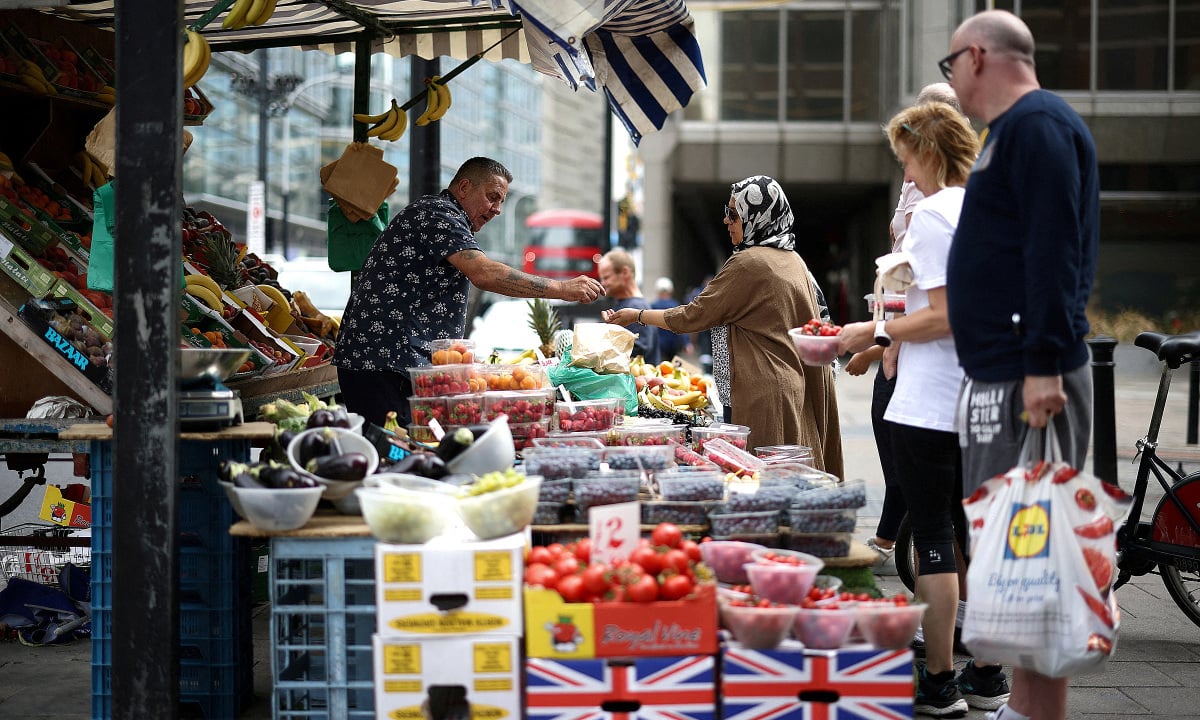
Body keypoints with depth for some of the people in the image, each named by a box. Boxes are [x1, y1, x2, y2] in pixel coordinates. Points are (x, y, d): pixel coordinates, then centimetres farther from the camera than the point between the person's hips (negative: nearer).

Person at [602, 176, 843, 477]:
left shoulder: (748, 263, -12)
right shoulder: (794, 261, 13)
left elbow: (693, 316, -8)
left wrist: (637, 315, 4)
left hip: (766, 393, -9)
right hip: (802, 391, 9)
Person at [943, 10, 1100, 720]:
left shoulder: (1037, 124, -10)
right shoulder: (1016, 129, 21)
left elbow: (1054, 251, -20)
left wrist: (1044, 365, -25)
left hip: (1027, 376, -11)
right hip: (1005, 371, 11)